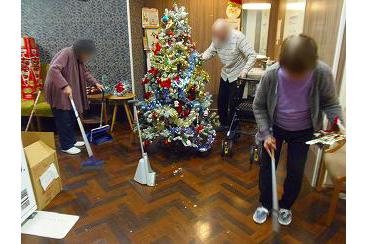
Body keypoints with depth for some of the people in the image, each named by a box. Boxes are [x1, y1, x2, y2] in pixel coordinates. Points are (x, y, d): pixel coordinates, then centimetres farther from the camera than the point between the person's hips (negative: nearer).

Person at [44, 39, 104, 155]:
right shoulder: (66, 53, -22)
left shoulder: (78, 58, 6)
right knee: (64, 120, -2)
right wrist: (65, 86, -41)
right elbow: (53, 69, -33)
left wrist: (96, 83, 4)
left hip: (70, 92, 9)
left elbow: (85, 72, 16)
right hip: (57, 91, -9)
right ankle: (66, 146, 9)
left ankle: (72, 141, 28)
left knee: (71, 118, 14)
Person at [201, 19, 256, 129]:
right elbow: (211, 51, 5)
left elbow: (252, 56, -23)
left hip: (237, 75, -6)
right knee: (221, 101, 11)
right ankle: (224, 124, 32)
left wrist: (245, 71, -36)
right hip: (225, 74, 6)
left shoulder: (238, 37, -24)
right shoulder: (217, 38, -8)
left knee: (233, 103, -2)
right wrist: (201, 57, -15)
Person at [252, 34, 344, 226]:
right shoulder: (271, 74, -28)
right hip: (275, 127, 0)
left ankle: (286, 206, 38)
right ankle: (264, 204, 34)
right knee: (267, 166, 9)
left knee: (295, 171, 10)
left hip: (303, 131, 1)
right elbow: (258, 106, -13)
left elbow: (330, 102, -11)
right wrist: (266, 134, -18)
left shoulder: (322, 73, -28)